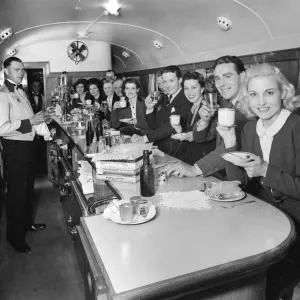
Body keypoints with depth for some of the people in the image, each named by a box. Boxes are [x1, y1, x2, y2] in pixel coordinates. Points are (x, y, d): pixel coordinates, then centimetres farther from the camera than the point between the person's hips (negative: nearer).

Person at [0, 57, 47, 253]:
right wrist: (30, 122, -26)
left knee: (29, 186, 20)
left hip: (28, 143, 9)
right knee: (17, 191, 2)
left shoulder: (21, 91, 11)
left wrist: (38, 117, 3)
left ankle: (27, 222, 40)